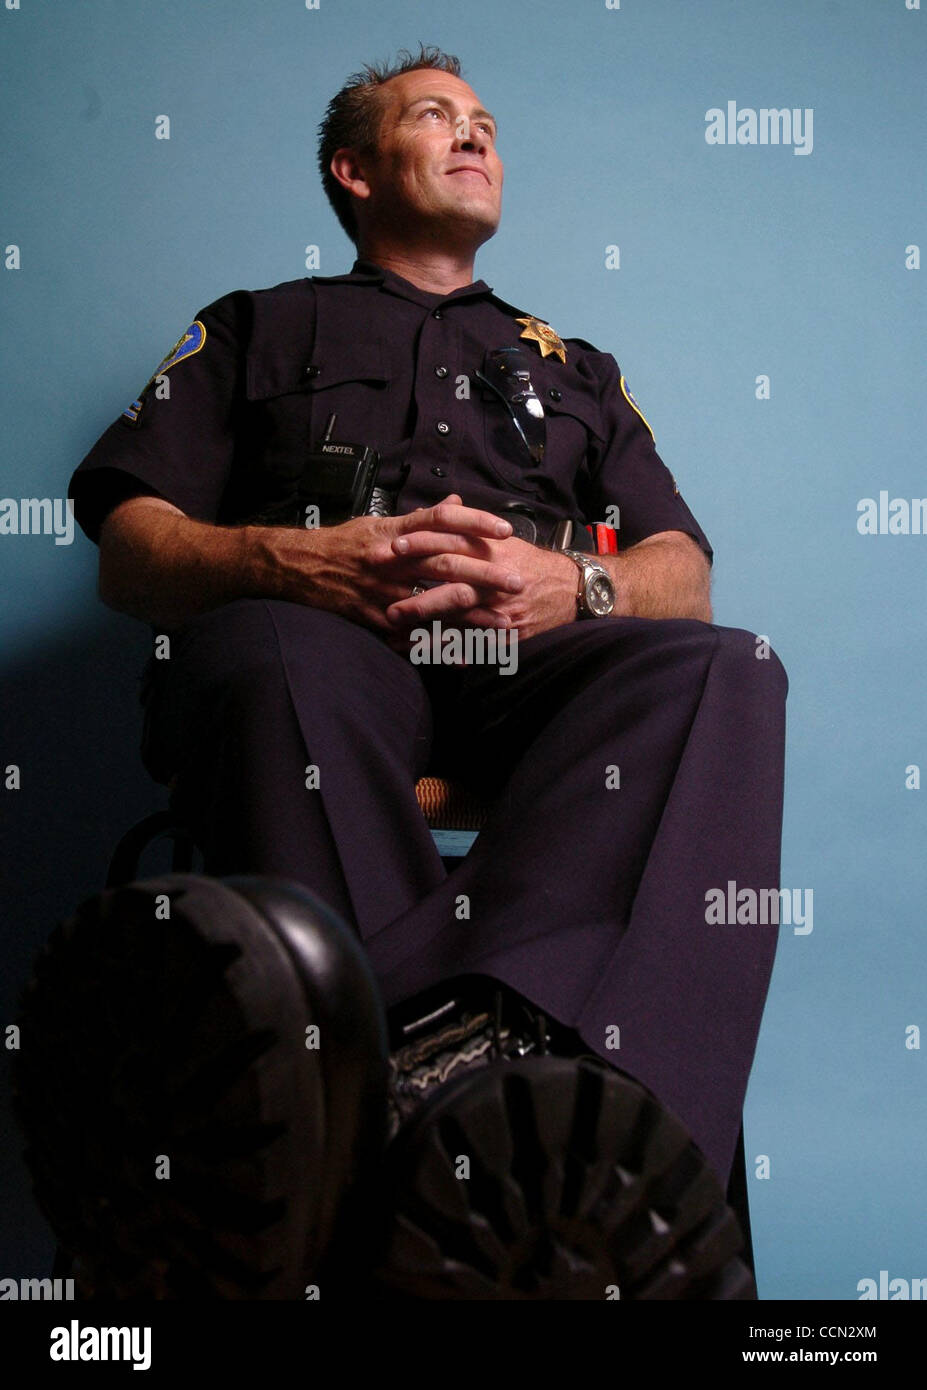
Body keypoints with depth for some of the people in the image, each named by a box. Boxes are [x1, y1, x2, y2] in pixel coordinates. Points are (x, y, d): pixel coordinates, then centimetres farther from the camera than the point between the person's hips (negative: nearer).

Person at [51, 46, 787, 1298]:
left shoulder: (574, 368, 33)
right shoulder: (258, 329, 25)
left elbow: (684, 576, 18)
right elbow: (130, 551, 11)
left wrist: (573, 585, -7)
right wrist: (289, 559, -12)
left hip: (535, 669, 3)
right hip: (329, 645, -2)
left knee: (725, 671, -29)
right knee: (263, 661, -37)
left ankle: (499, 1008, -49)